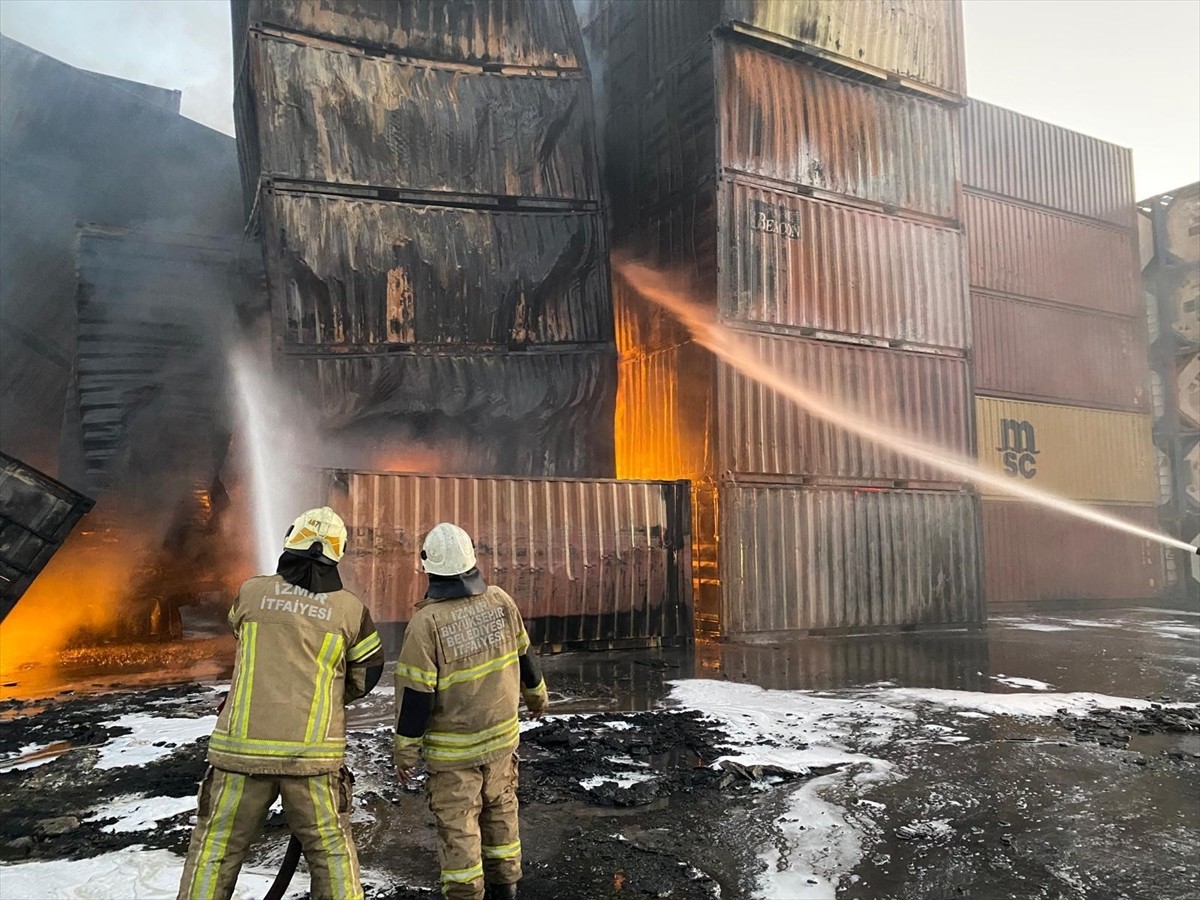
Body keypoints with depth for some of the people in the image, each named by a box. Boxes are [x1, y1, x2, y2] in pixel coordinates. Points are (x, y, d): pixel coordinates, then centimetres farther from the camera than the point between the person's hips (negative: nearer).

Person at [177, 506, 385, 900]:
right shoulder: (350, 609, 0)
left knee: (215, 851, 14)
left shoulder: (251, 592, 1)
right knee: (331, 850, 13)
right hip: (314, 752, 0)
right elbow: (367, 674, 9)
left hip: (242, 747, 1)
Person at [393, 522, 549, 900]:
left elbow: (415, 695, -17)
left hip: (453, 746, -5)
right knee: (499, 809, 21)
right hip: (502, 732, 5)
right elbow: (523, 656, 6)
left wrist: (405, 751, -6)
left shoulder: (426, 622, -21)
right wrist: (537, 695, 23)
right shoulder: (500, 601, -8)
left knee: (457, 822, 9)